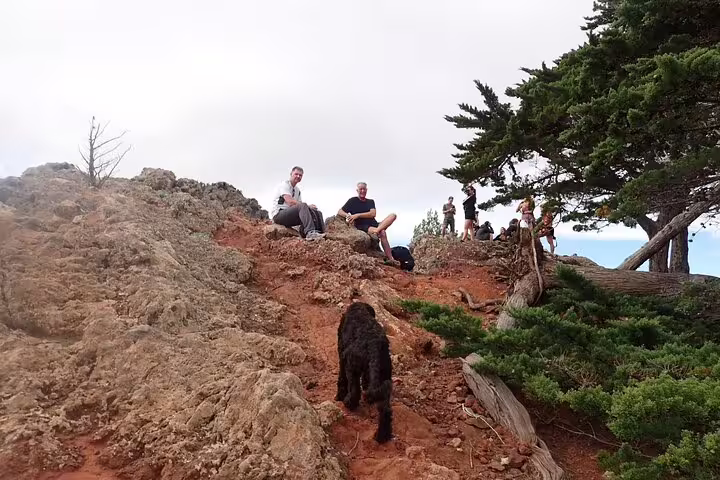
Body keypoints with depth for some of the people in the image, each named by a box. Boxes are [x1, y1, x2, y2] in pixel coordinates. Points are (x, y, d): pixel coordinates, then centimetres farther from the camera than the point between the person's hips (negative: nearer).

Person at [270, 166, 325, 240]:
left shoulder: (297, 190, 20)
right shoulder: (284, 185, -6)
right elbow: (290, 202, -21)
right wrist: (308, 206, -21)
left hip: (290, 216, 9)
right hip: (278, 215, -8)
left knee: (317, 212, -6)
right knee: (302, 206, -34)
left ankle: (320, 233, -25)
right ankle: (310, 233, -50)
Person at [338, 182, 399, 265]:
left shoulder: (371, 201, 18)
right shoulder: (353, 201, 8)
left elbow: (372, 214, -1)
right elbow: (339, 212, 3)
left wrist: (357, 215, -13)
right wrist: (347, 215, -20)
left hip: (374, 225, 6)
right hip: (362, 227, -5)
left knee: (393, 215, -15)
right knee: (382, 233, -34)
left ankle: (377, 230, -37)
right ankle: (390, 259, -37)